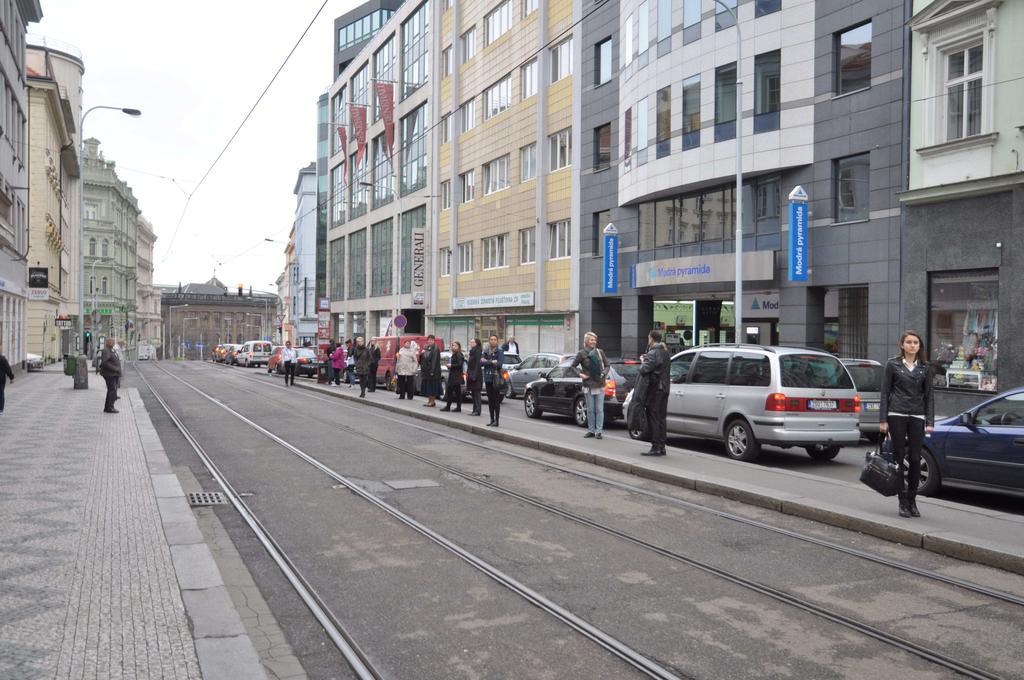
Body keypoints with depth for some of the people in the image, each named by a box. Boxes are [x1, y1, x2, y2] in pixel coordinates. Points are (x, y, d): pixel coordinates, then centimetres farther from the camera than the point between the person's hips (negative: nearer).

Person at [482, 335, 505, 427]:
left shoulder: (500, 351, -3)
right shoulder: (486, 351, 11)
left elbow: (499, 364, -14)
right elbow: (482, 362, -2)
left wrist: (487, 362, -7)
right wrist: (492, 362, -13)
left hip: (496, 378, -5)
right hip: (488, 378, 5)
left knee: (496, 400, -5)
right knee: (490, 400, 9)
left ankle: (496, 421, -1)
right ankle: (492, 420, 16)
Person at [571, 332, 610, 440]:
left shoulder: (600, 352, 5)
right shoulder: (582, 353, -1)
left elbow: (607, 365, 13)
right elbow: (573, 366, 6)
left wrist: (604, 373, -4)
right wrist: (580, 374, -8)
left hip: (600, 385, 1)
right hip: (588, 385, -1)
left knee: (599, 409, 0)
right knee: (590, 410, 7)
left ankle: (599, 431, 5)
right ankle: (591, 430, 17)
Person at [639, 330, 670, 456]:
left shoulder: (653, 353, -15)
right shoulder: (665, 352, 15)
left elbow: (644, 370, -24)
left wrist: (643, 362, -3)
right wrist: (646, 360, 13)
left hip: (655, 389, -9)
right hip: (664, 389, 9)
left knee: (653, 418, -5)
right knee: (662, 418, 12)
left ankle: (655, 447, -5)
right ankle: (662, 447, 16)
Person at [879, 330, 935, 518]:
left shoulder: (925, 368, 10)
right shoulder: (892, 364, 3)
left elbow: (929, 396, 10)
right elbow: (885, 393, 2)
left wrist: (930, 422, 2)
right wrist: (883, 420, -3)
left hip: (917, 417, 2)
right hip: (897, 416, -2)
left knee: (915, 459, 0)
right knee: (899, 458, 0)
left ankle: (912, 500, 12)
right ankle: (903, 501, 7)